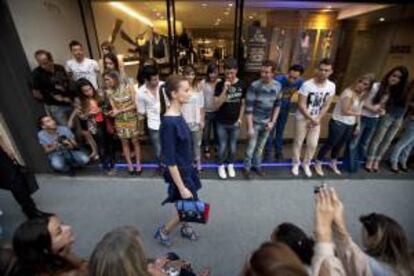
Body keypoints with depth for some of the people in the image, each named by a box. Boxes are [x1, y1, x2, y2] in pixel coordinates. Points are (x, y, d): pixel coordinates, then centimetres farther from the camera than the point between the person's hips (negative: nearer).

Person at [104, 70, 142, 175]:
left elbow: (135, 105, -12)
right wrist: (113, 112, -26)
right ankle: (130, 165, 20)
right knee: (124, 142, 8)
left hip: (132, 119, -2)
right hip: (120, 121, 3)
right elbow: (114, 108, -3)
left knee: (135, 141, 4)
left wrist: (120, 110, -17)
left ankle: (138, 164, 16)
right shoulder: (109, 92, -2)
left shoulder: (128, 87, -10)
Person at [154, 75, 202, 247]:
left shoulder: (178, 115, -2)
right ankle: (163, 231, 30)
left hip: (187, 168, 8)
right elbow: (170, 161, -25)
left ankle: (185, 228, 49)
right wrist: (181, 187, -19)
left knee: (188, 205, 23)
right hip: (179, 173, -8)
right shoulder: (169, 123, -29)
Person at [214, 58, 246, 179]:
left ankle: (230, 165, 37)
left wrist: (240, 119, -2)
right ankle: (221, 166, 31)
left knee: (233, 146, 15)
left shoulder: (241, 85, -4)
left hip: (235, 122, 2)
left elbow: (243, 103, 4)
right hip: (222, 123, -2)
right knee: (223, 146, 9)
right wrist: (224, 90, -25)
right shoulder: (220, 85, -10)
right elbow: (217, 105, -16)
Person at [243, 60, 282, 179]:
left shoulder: (278, 86, -5)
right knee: (251, 147, 6)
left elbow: (277, 105, 6)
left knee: (260, 146, 18)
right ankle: (246, 168, 28)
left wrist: (272, 122, 0)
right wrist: (250, 127, -20)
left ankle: (256, 165, 39)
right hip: (255, 122, -4)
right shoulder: (254, 86, -20)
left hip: (267, 123, 4)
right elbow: (248, 108, -19)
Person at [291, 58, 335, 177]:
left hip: (317, 119, 4)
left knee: (313, 144, 9)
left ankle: (306, 164, 31)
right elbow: (301, 105, -18)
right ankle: (295, 164, 26)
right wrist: (311, 119, -16)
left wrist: (317, 119, -9)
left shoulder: (331, 86, -5)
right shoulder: (307, 85, -20)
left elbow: (326, 105, 1)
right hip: (302, 118, -4)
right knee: (298, 142, 7)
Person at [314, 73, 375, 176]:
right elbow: (345, 111, -21)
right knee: (330, 144, 1)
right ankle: (318, 164, 16)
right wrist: (358, 113, -6)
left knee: (340, 145, 19)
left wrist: (358, 124, 4)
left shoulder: (362, 95, 6)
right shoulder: (348, 93, -18)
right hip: (338, 123, -8)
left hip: (351, 125, 8)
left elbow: (358, 110, 8)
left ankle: (333, 164, 37)